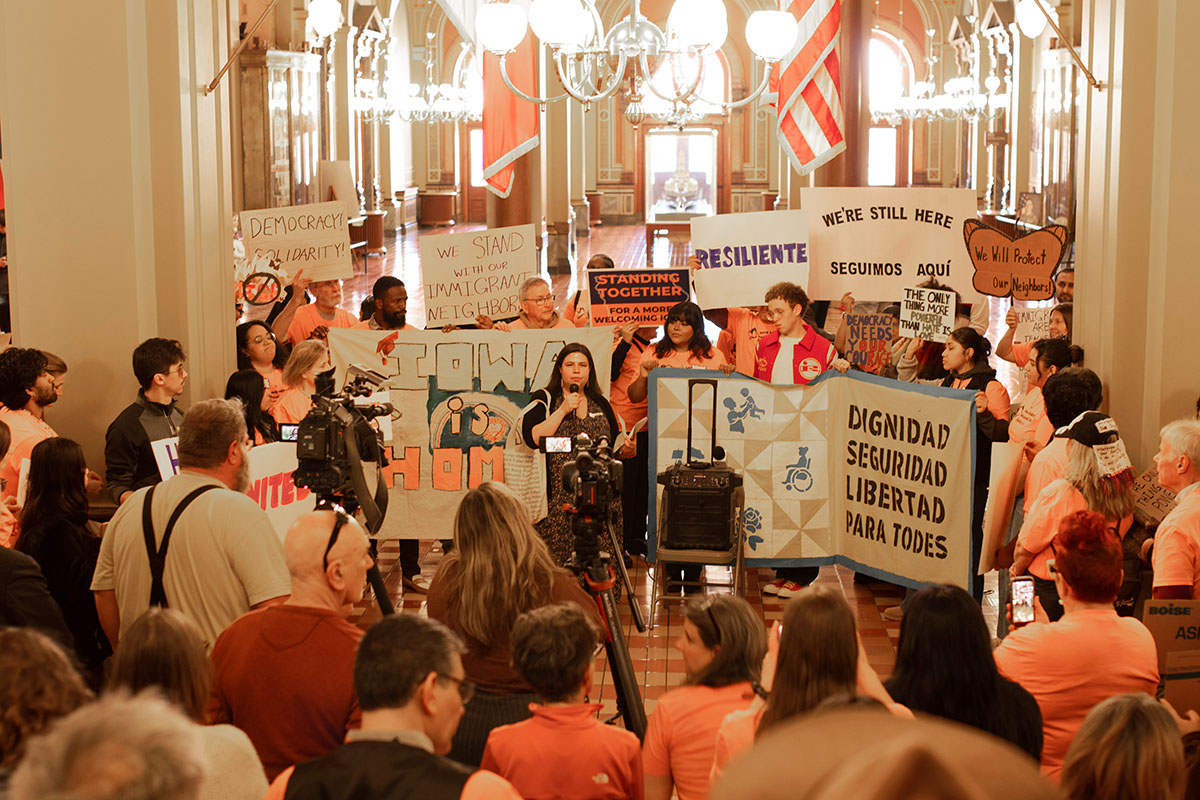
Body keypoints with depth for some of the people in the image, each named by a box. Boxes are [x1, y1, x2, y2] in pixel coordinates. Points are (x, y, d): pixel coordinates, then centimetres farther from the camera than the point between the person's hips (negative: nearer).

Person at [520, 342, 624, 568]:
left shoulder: (600, 404, 17)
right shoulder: (545, 399, 5)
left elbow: (615, 446, 22)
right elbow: (532, 437, -9)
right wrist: (563, 410, -11)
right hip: (558, 497, -3)